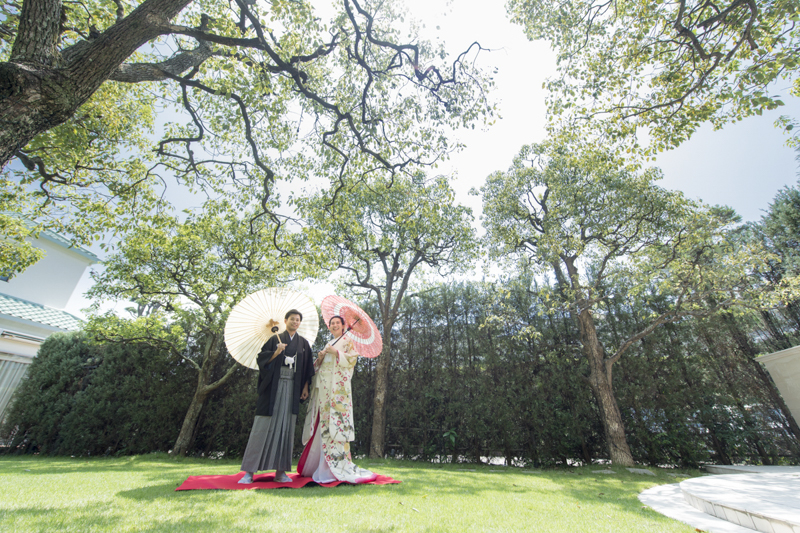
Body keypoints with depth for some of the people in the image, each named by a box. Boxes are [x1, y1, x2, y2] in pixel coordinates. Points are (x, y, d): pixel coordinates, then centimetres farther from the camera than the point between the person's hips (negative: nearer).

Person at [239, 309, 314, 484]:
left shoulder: (303, 343, 13)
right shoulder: (274, 339, 7)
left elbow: (308, 367, 11)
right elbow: (261, 358, 0)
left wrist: (305, 386, 3)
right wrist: (276, 353, -17)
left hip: (292, 389, 2)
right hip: (273, 387, -2)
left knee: (286, 427, 2)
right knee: (263, 426, -3)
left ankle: (280, 471, 9)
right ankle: (249, 471, 5)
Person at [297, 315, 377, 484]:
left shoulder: (347, 341, 6)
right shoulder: (328, 345, 25)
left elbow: (352, 359, -6)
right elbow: (318, 366, 24)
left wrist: (336, 352, -14)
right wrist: (320, 357, 3)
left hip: (338, 386, -6)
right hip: (324, 386, 6)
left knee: (336, 419, -11)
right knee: (324, 422, 5)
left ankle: (337, 465, -6)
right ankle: (318, 464, 12)